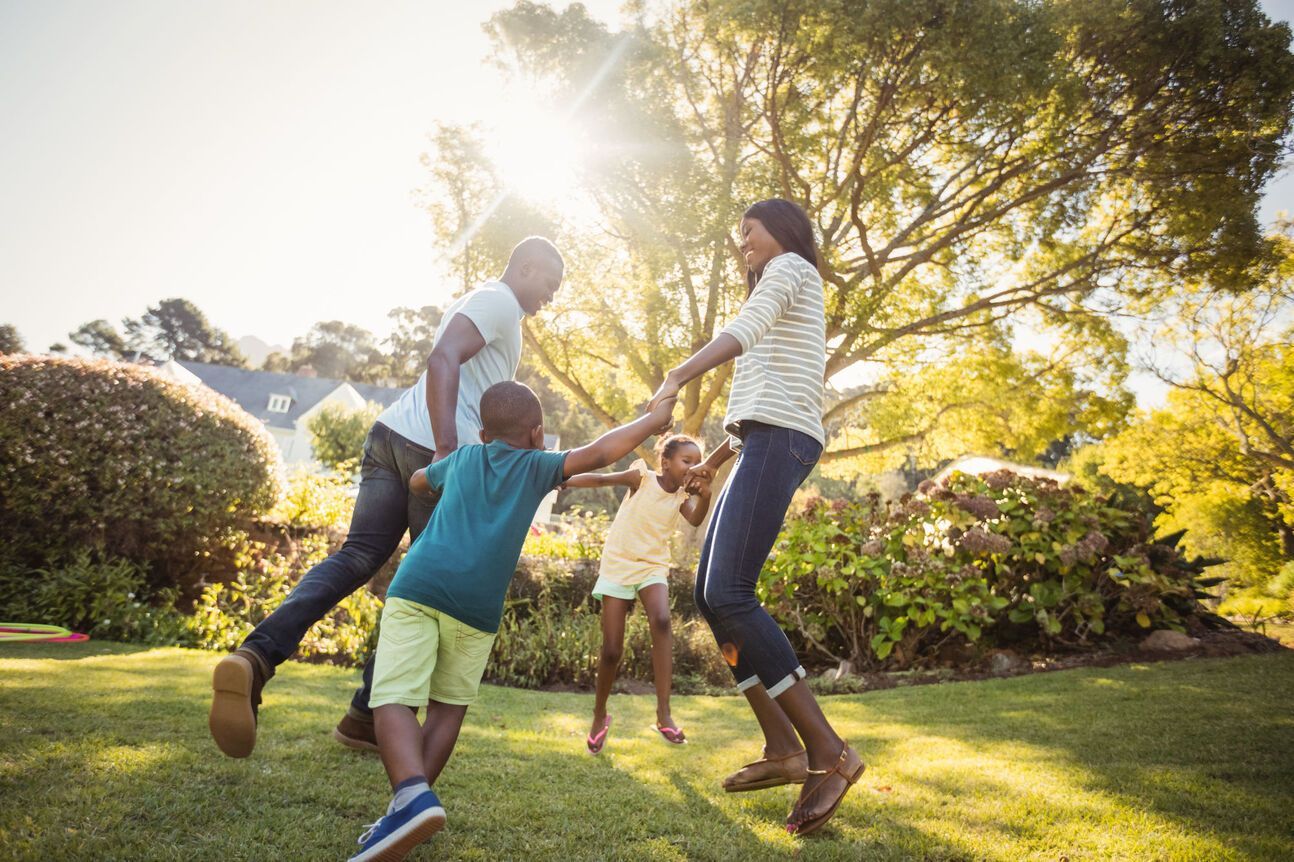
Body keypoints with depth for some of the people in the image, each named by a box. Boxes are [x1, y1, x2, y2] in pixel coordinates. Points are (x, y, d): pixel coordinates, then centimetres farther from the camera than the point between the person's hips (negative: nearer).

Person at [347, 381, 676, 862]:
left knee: (393, 701, -8)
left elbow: (416, 484, 42)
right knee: (448, 707, 15)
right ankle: (412, 801, 6)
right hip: (477, 606, -1)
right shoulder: (537, 466, 14)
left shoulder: (463, 458, 24)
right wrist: (653, 419, 15)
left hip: (418, 586, 1)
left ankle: (413, 797, -31)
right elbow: (598, 453, 4)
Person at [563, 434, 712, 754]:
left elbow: (695, 520, -17)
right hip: (617, 566, -2)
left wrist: (705, 494, -36)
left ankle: (663, 714, -28)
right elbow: (600, 479, -9)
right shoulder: (642, 478, -7)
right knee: (611, 650, -4)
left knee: (661, 621, -30)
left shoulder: (682, 496, 1)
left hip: (652, 567, 2)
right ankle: (599, 715, 23)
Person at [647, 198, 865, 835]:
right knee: (710, 595, 1)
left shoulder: (790, 267, 6)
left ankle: (829, 752, -21)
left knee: (728, 594, -22)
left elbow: (745, 328, -16)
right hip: (764, 442, 10)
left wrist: (675, 378, -28)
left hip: (779, 437, -10)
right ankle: (783, 748, 1)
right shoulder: (787, 303, 34)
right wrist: (716, 458, 34)